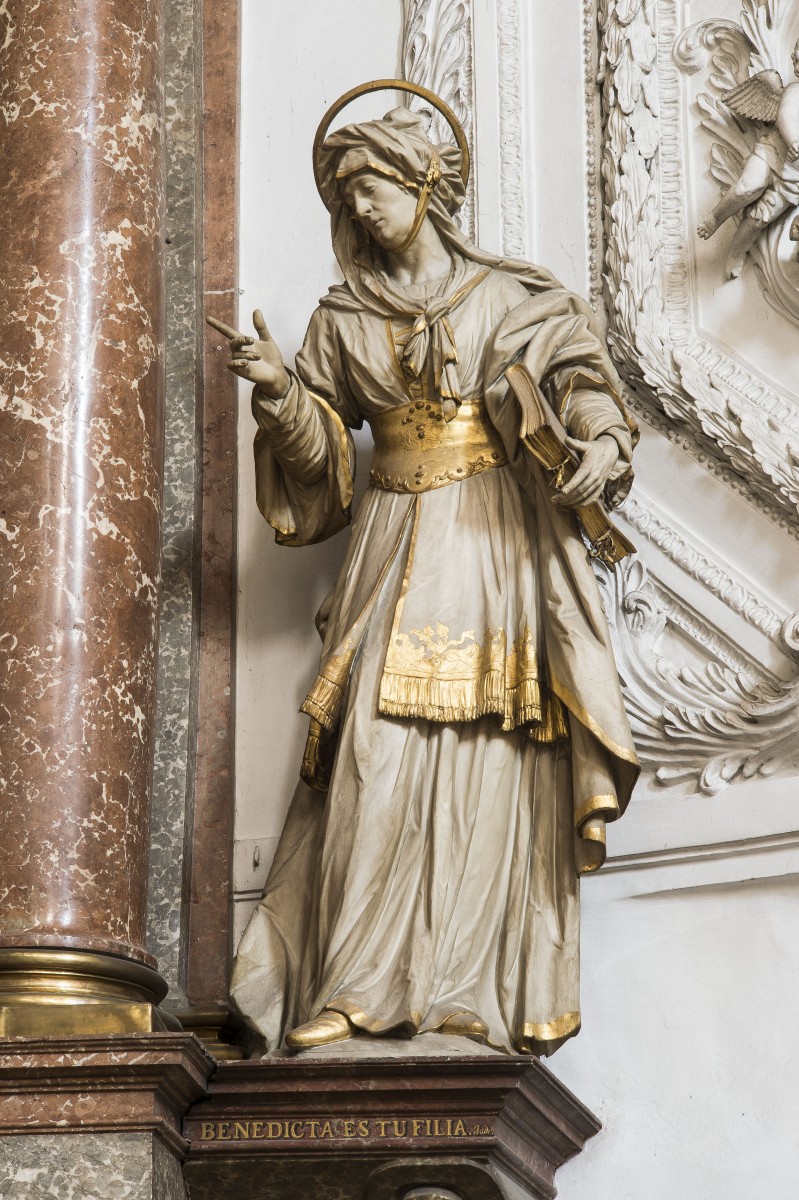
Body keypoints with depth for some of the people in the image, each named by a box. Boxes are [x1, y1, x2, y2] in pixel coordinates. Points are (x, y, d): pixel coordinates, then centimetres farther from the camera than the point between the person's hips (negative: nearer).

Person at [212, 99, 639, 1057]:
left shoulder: (510, 296, 8)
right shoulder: (346, 320, 15)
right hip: (397, 549, 2)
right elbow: (320, 448, 13)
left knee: (496, 753, -9)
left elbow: (581, 376, 0)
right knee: (379, 754, -11)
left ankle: (496, 991, -9)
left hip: (498, 539, -2)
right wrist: (279, 388, -6)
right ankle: (359, 987, -14)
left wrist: (600, 440, -20)